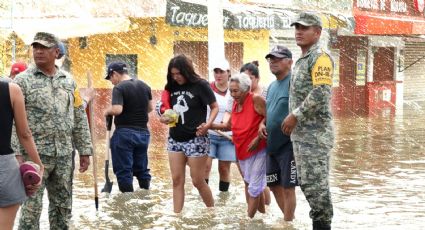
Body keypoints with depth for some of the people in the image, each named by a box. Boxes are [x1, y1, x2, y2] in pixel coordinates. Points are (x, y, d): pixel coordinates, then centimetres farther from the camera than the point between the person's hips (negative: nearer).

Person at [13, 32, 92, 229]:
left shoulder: (69, 81, 11)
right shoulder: (23, 80, -2)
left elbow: (80, 118, 13)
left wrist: (85, 151, 9)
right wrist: (16, 153, -15)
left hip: (64, 155, 5)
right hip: (35, 154, -4)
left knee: (63, 206, 12)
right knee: (32, 207, -4)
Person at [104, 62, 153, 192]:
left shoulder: (119, 88, -12)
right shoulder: (144, 86, 10)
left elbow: (117, 110, -22)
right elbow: (150, 108, 16)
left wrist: (107, 111, -4)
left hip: (124, 133, -7)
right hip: (143, 132, 7)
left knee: (123, 170, 0)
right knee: (142, 168, 15)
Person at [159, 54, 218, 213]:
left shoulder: (200, 85, -9)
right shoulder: (172, 87, 6)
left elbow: (215, 107, -5)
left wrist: (208, 124, -21)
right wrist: (164, 118, -4)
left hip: (196, 139, -5)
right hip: (175, 139, 5)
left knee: (197, 181, 1)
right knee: (177, 180, 3)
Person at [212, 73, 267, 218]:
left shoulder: (256, 99, -19)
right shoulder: (235, 103, 4)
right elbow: (229, 125, 14)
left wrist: (259, 138, -23)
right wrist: (210, 126, 1)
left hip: (258, 149, -8)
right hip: (242, 150, 9)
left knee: (254, 187, -5)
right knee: (249, 183, 19)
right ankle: (262, 214, 34)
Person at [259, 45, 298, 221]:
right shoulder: (271, 86, 15)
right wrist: (262, 124, 5)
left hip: (288, 144, -9)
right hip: (271, 144, 9)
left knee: (287, 187, -2)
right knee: (274, 185, 16)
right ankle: (289, 218, 32)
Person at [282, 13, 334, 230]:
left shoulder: (320, 57, -11)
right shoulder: (300, 61, 18)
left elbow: (321, 94, -22)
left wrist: (295, 115, -19)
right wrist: (293, 119, 12)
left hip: (315, 132, -10)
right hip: (300, 132, 10)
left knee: (316, 182, -7)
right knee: (306, 182, 13)